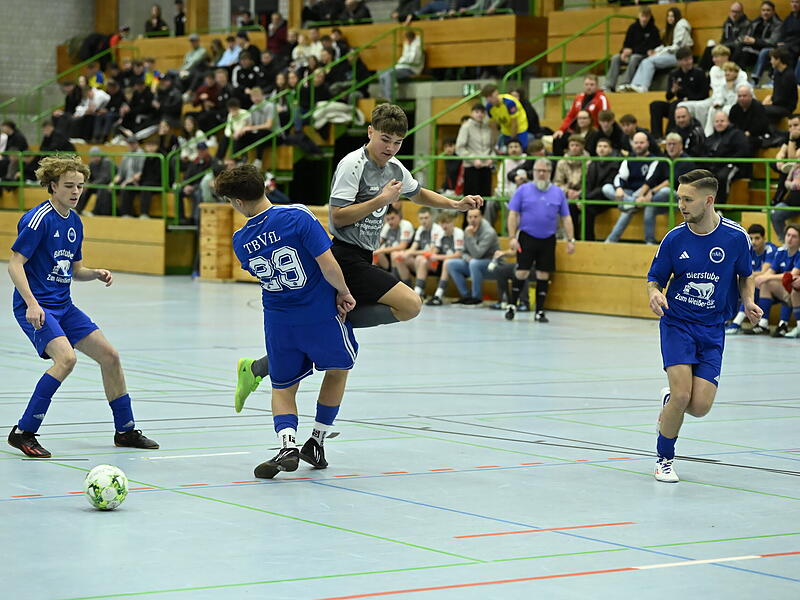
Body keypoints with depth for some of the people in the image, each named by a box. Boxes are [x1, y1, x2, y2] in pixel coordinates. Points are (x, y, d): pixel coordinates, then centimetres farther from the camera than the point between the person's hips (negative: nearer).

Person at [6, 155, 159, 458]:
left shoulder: (74, 222, 11)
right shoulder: (38, 219, -14)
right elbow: (15, 264, -17)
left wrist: (97, 273, -2)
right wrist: (31, 303, -27)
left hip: (63, 306, 9)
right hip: (36, 306, -9)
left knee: (109, 356, 6)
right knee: (66, 357, -29)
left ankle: (125, 430, 21)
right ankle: (23, 432, -18)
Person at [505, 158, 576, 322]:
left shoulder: (558, 193, 8)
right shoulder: (523, 190, 2)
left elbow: (566, 218, 9)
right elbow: (513, 214, 0)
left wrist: (571, 240, 2)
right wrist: (512, 237, -8)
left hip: (548, 240, 2)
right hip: (527, 237, -2)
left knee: (544, 275, 4)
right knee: (522, 272, -6)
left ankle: (540, 311, 12)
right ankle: (512, 306, 9)